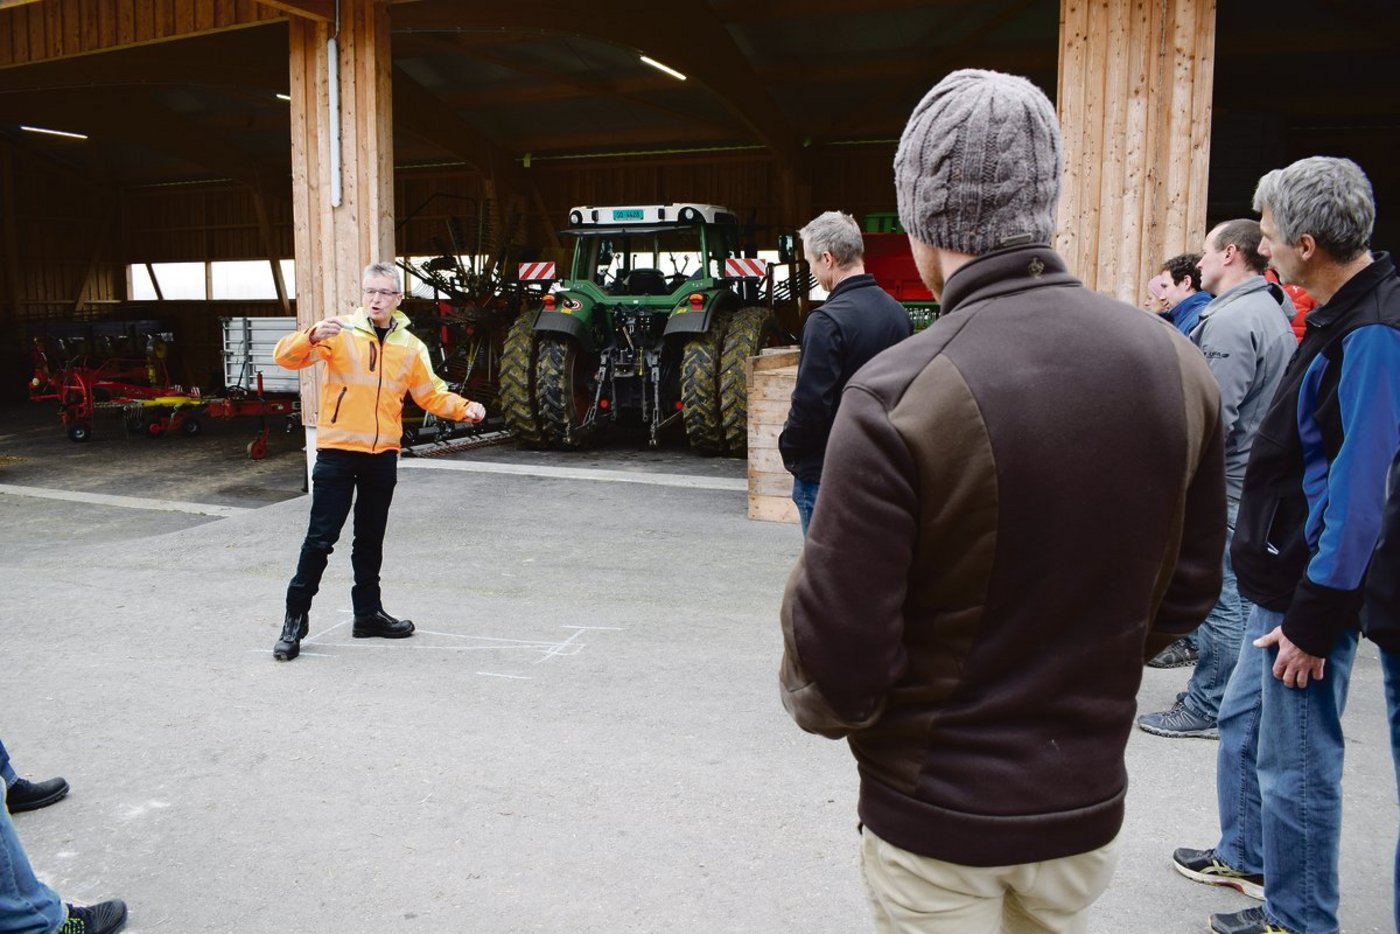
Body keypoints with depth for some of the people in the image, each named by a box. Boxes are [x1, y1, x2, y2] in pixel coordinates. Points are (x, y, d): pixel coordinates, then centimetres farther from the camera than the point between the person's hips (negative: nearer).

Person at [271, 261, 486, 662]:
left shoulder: (410, 347, 8)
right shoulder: (340, 333, -5)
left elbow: (432, 393, 12)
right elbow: (286, 356, -13)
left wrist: (464, 408, -5)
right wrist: (312, 336, -33)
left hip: (383, 456, 4)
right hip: (338, 452, -4)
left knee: (371, 539, 15)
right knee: (320, 538, -2)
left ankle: (368, 612, 27)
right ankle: (296, 617, 10)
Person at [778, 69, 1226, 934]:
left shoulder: (897, 394, -25)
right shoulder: (1177, 365, -8)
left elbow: (835, 666, -21)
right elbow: (1188, 588, 4)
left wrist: (817, 697, 1)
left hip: (936, 813, -5)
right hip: (1088, 800, 5)